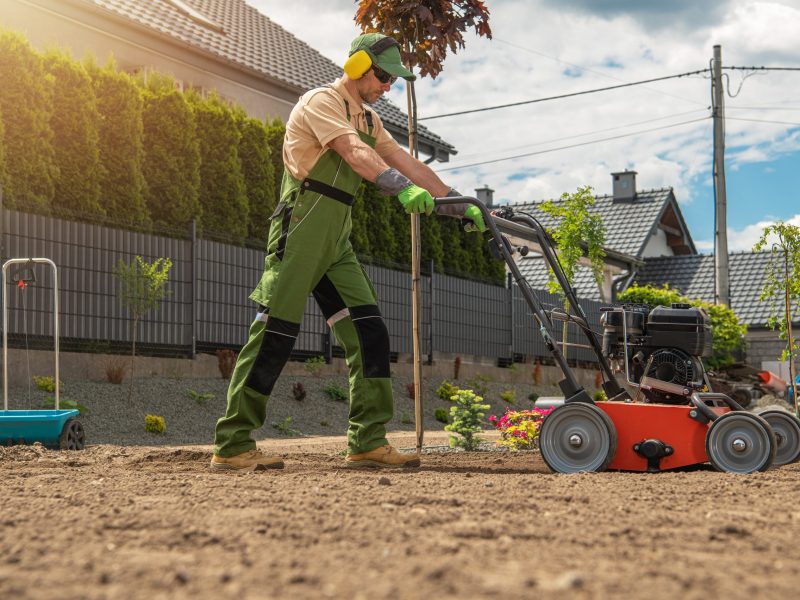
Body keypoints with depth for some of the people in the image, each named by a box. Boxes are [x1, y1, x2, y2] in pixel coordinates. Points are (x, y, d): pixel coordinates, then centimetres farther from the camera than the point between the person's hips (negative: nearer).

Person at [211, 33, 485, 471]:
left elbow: (410, 165, 19)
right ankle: (232, 445, -4)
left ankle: (367, 442, 3)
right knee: (275, 335, -9)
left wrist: (460, 205, 11)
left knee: (368, 334, 0)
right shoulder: (321, 102, -7)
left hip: (336, 241, 9)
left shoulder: (367, 120, 21)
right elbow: (355, 154, -25)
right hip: (301, 231, -9)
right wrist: (403, 188, -39)